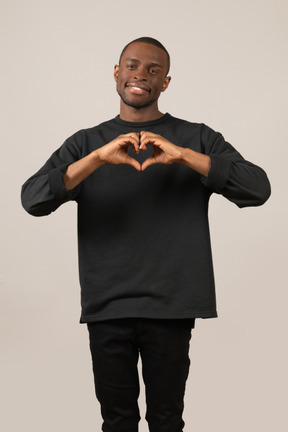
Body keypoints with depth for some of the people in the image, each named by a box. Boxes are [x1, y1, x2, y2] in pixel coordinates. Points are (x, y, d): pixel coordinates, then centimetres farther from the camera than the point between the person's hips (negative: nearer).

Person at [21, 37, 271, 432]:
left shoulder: (198, 139, 5)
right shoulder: (86, 143, 8)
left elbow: (258, 190, -9)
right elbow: (33, 199, -6)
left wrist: (182, 156, -20)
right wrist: (99, 158, -20)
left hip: (172, 306, -1)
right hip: (107, 307, 1)